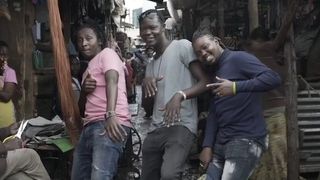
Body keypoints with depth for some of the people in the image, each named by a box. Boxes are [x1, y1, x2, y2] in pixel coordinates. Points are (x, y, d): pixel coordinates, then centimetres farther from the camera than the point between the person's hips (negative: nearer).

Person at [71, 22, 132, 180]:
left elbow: (112, 81, -15)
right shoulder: (88, 69, 30)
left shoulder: (107, 53, 6)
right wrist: (83, 91, 4)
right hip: (90, 127, 9)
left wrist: (110, 115, -32)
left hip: (109, 124, -9)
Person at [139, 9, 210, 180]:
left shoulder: (182, 46, -1)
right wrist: (145, 83, 1)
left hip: (180, 125, -8)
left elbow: (205, 82, -7)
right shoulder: (150, 64, 22)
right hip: (155, 129, 8)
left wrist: (180, 95, -24)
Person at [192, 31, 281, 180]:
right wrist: (207, 145, 6)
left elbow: (273, 78, -19)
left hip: (246, 140, -8)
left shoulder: (237, 58, -7)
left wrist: (235, 87, -25)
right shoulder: (214, 73, 18)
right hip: (221, 142, 8)